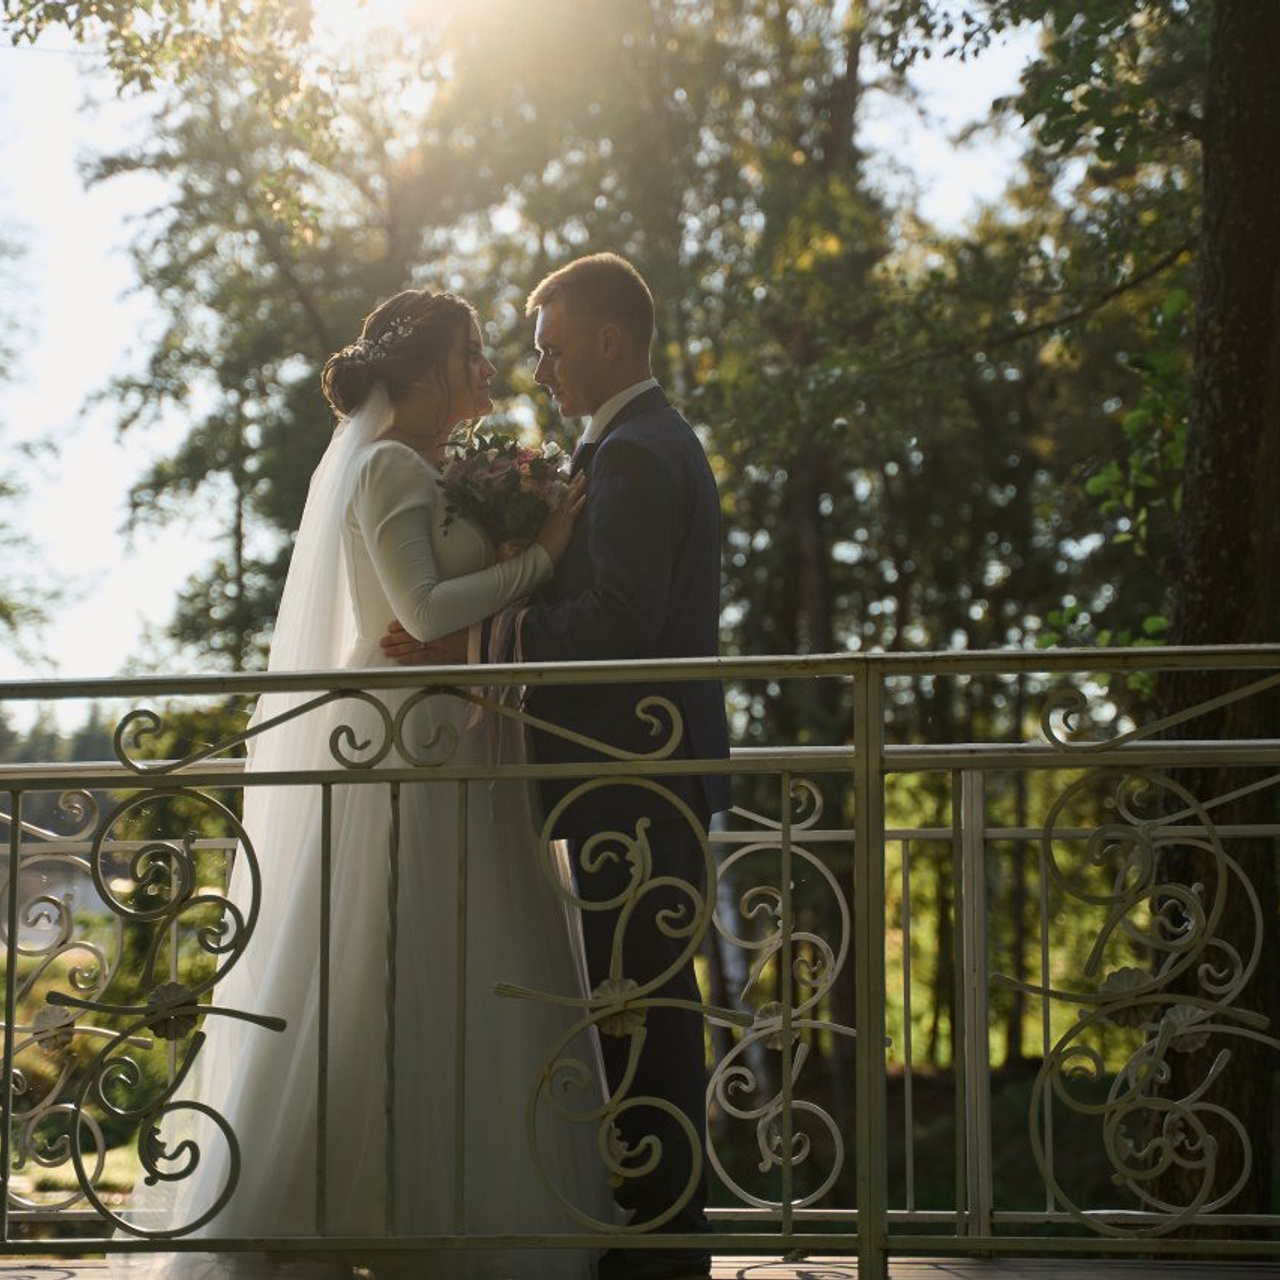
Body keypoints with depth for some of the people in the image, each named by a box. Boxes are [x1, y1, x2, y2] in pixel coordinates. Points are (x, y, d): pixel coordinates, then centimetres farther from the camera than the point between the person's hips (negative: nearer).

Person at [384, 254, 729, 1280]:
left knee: (639, 1003, -8)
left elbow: (621, 618, -22)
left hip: (632, 774, -11)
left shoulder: (632, 455, -12)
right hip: (659, 773, 11)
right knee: (650, 1006, 12)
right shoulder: (663, 444, 21)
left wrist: (480, 641, -20)